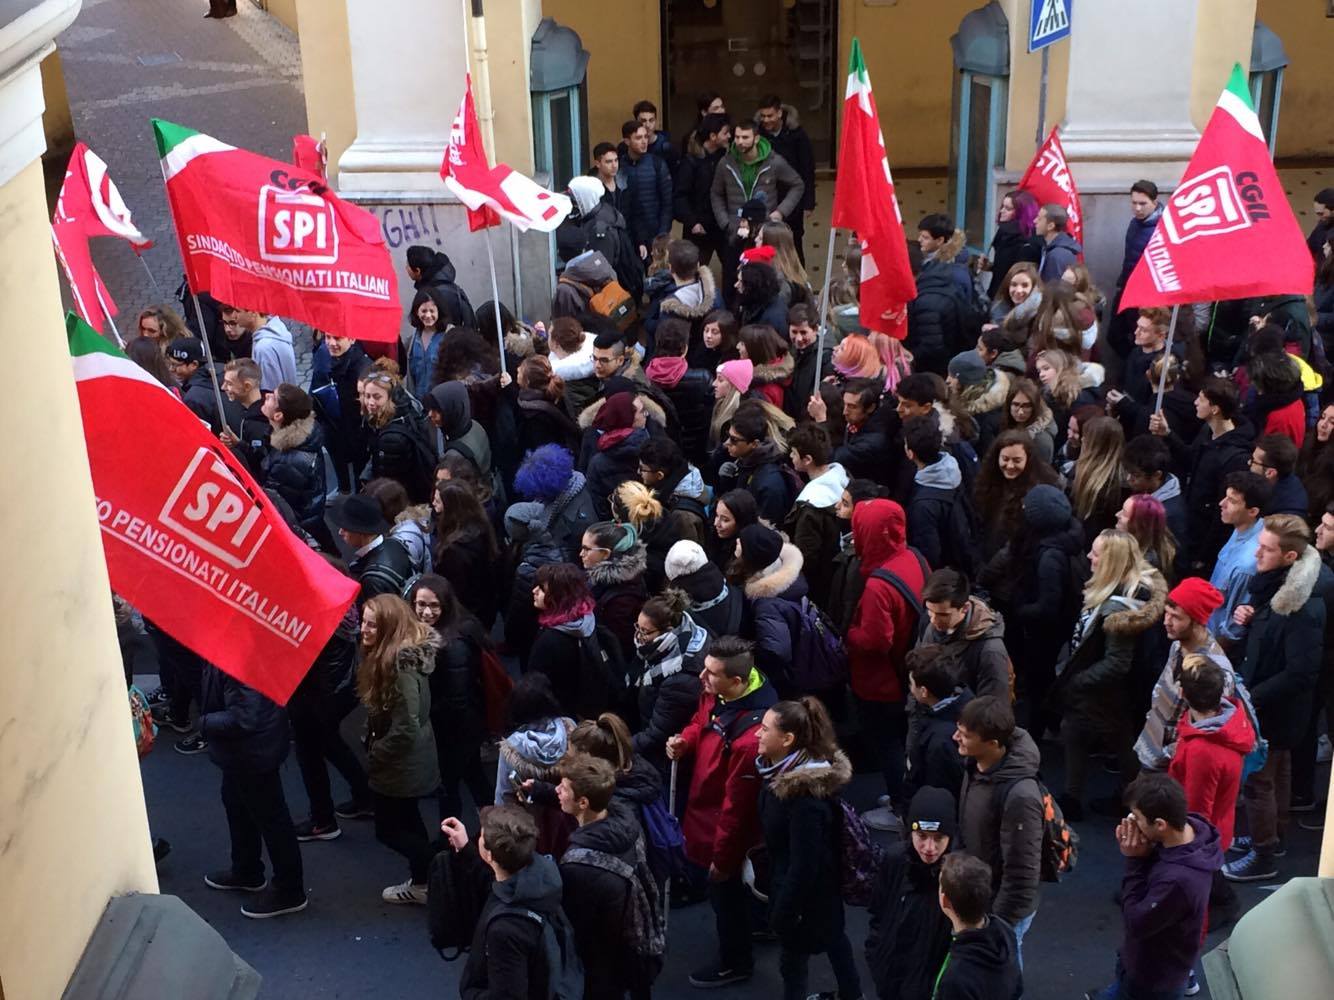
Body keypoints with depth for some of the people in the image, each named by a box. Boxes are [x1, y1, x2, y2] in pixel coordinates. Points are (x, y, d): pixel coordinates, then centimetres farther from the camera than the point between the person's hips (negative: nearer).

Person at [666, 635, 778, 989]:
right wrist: (684, 742, -11)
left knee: (726, 893, 18)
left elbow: (737, 804, -29)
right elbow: (700, 724, 12)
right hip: (706, 812, 8)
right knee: (726, 895, 30)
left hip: (725, 831, -8)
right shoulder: (715, 695, -14)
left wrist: (723, 857, -18)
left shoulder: (750, 735, -39)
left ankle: (734, 963, 43)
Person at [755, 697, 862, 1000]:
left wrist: (784, 912, -20)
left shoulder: (806, 795, -34)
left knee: (792, 958, 5)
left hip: (806, 889, -10)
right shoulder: (783, 770, -6)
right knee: (832, 937, 27)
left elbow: (805, 861, -28)